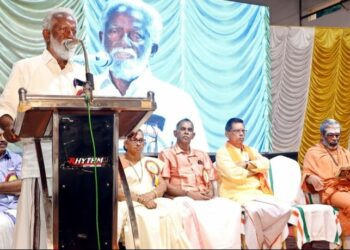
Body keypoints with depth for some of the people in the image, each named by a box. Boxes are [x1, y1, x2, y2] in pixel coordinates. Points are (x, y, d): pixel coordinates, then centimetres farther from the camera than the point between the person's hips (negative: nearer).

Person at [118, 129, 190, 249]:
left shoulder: (149, 163, 20)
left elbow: (163, 185, 12)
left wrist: (150, 195, -10)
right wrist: (140, 199, -18)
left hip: (153, 201, 4)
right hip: (129, 203, -4)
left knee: (172, 213, -28)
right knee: (145, 218, -36)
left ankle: (175, 245, -21)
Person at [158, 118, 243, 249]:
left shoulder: (202, 155, 24)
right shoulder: (166, 154, 8)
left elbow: (210, 182, 19)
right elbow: (165, 185, -2)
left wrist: (210, 193, -5)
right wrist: (188, 194, -14)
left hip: (205, 198, 5)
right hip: (180, 198, -5)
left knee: (233, 207, -23)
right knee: (193, 211, -40)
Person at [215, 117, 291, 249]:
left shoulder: (249, 150, 23)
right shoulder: (222, 152, 1)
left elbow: (265, 164, 6)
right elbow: (234, 174, -14)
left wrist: (247, 165, -9)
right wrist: (255, 170, 1)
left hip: (257, 192, 7)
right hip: (236, 194, -7)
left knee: (285, 209, -17)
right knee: (254, 210, -38)